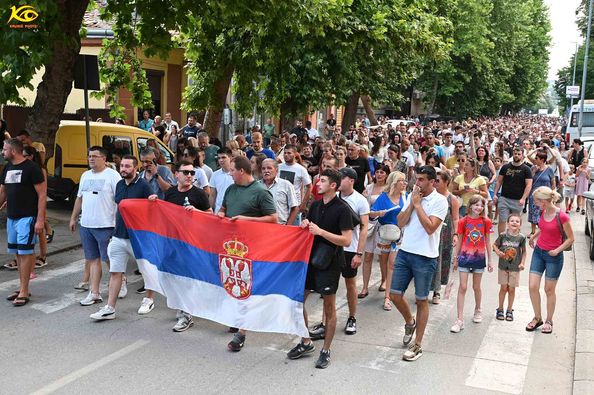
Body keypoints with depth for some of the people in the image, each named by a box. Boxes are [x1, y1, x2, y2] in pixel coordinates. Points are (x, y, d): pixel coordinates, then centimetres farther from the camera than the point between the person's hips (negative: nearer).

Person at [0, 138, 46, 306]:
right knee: (18, 253, 12)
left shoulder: (32, 168, -11)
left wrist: (40, 219, -17)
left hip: (27, 217, -7)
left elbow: (42, 195, -12)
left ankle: (24, 292, 0)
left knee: (25, 253, -5)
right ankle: (22, 288, 21)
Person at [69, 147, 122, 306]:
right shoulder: (85, 175, 15)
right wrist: (73, 218, 20)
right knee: (92, 259, 8)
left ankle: (121, 283, 24)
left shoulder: (112, 175, -8)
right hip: (86, 225, 7)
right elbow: (79, 198, 22)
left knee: (110, 259, 1)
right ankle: (94, 293, 12)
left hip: (105, 226, -7)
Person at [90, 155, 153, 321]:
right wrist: (115, 229, 18)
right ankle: (110, 308, 8)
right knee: (115, 272, 5)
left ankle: (148, 300, 29)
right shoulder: (119, 185, 10)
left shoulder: (143, 186, -10)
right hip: (118, 237, 6)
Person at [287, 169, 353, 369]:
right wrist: (305, 226, -4)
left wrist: (321, 231, -24)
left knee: (329, 308, 5)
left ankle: (326, 350, 17)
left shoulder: (342, 209, -12)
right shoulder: (315, 205, 8)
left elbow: (346, 240, -19)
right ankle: (306, 343, 25)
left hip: (330, 262, -7)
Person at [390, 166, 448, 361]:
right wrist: (411, 204, -7)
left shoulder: (440, 201, -9)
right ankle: (410, 322, 37)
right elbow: (400, 223, 3)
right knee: (395, 294, 7)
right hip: (405, 252, 6)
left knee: (421, 300, 6)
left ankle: (417, 345, 16)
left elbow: (430, 228, -20)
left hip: (425, 257, -5)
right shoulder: (411, 196, 8)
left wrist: (418, 204, -14)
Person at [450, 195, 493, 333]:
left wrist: (490, 260, 6)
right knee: (462, 287, -4)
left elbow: (487, 242, 6)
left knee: (476, 287, 14)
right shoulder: (463, 221, -3)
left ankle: (478, 310, 39)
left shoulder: (486, 222, -1)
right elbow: (460, 241, 4)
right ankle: (460, 320, -3)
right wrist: (455, 258, 8)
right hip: (465, 256, -1)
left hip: (479, 257, 1)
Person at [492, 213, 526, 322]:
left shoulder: (521, 237, -6)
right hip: (503, 266, 0)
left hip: (515, 267, 0)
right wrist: (498, 252, -12)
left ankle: (509, 311, 21)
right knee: (503, 288, 8)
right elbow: (495, 245, 6)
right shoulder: (503, 235, -7)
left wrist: (522, 263, -5)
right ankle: (500, 309, 22)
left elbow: (524, 251, 4)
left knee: (511, 289, 7)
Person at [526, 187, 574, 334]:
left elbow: (570, 238, -12)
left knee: (549, 290, 7)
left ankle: (549, 321, 24)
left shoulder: (562, 217, -20)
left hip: (553, 256, -5)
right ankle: (537, 318, 17)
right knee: (532, 286, 0)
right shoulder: (543, 212, -1)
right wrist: (533, 236, 14)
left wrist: (557, 250, -20)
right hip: (538, 252, 5)